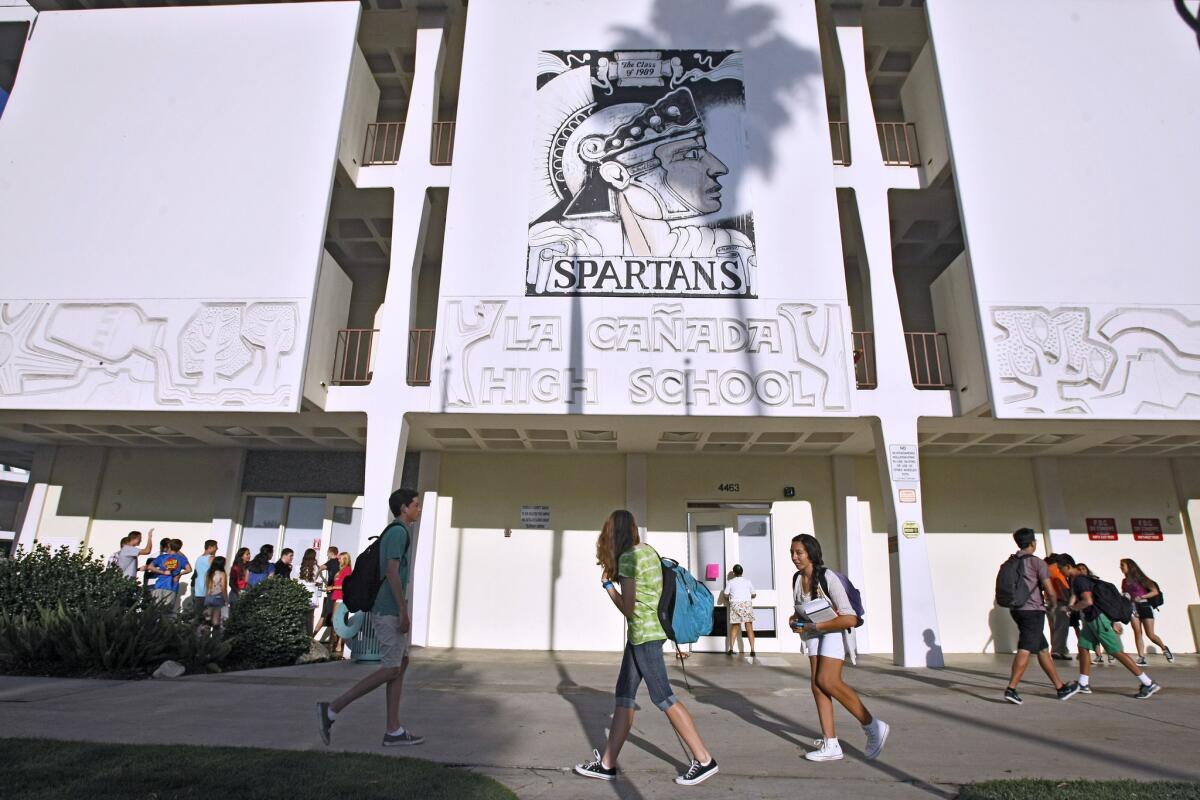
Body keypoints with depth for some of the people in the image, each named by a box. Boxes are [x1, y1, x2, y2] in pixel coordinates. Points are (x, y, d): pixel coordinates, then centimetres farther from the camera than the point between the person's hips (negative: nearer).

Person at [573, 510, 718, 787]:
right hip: (650, 629, 9)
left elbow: (628, 608, -14)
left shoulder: (627, 558, -17)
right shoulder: (649, 550, 9)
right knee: (624, 695, 11)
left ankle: (705, 761, 9)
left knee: (663, 698, -1)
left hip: (644, 633, -9)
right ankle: (607, 764, 18)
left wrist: (607, 584, -3)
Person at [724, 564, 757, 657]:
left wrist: (729, 600, 23)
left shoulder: (730, 582, 5)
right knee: (749, 627, -1)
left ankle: (731, 649, 4)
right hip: (747, 604, 0)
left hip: (735, 605, 0)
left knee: (735, 627, 8)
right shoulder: (747, 581, 6)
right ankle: (752, 650, -6)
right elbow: (754, 595, 10)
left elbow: (726, 595, 2)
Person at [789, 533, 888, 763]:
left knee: (827, 681, -19)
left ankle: (873, 726, -1)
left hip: (835, 631, -7)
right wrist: (795, 619, -5)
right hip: (814, 634, 7)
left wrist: (813, 626, -27)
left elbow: (850, 619, -26)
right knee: (817, 685, 0)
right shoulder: (797, 579, 0)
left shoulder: (828, 579, -22)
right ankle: (830, 745, 7)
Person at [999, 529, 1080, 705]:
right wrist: (1053, 606, 9)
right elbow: (1050, 591, -12)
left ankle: (1061, 687, 29)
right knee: (1025, 650, -10)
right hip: (1033, 611, -7)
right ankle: (1011, 689, -17)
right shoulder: (1037, 562, -7)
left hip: (1016, 610, 7)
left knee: (1043, 649, 18)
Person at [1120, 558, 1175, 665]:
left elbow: (1155, 591, -5)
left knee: (1150, 635, -3)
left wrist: (1141, 597, -16)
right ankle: (1141, 658, -10)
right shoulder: (1124, 581, 10)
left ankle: (1164, 648, 27)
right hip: (1132, 607, 4)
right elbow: (1123, 595, 18)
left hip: (1144, 606, -4)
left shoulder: (1140, 578, -3)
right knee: (1137, 632, -9)